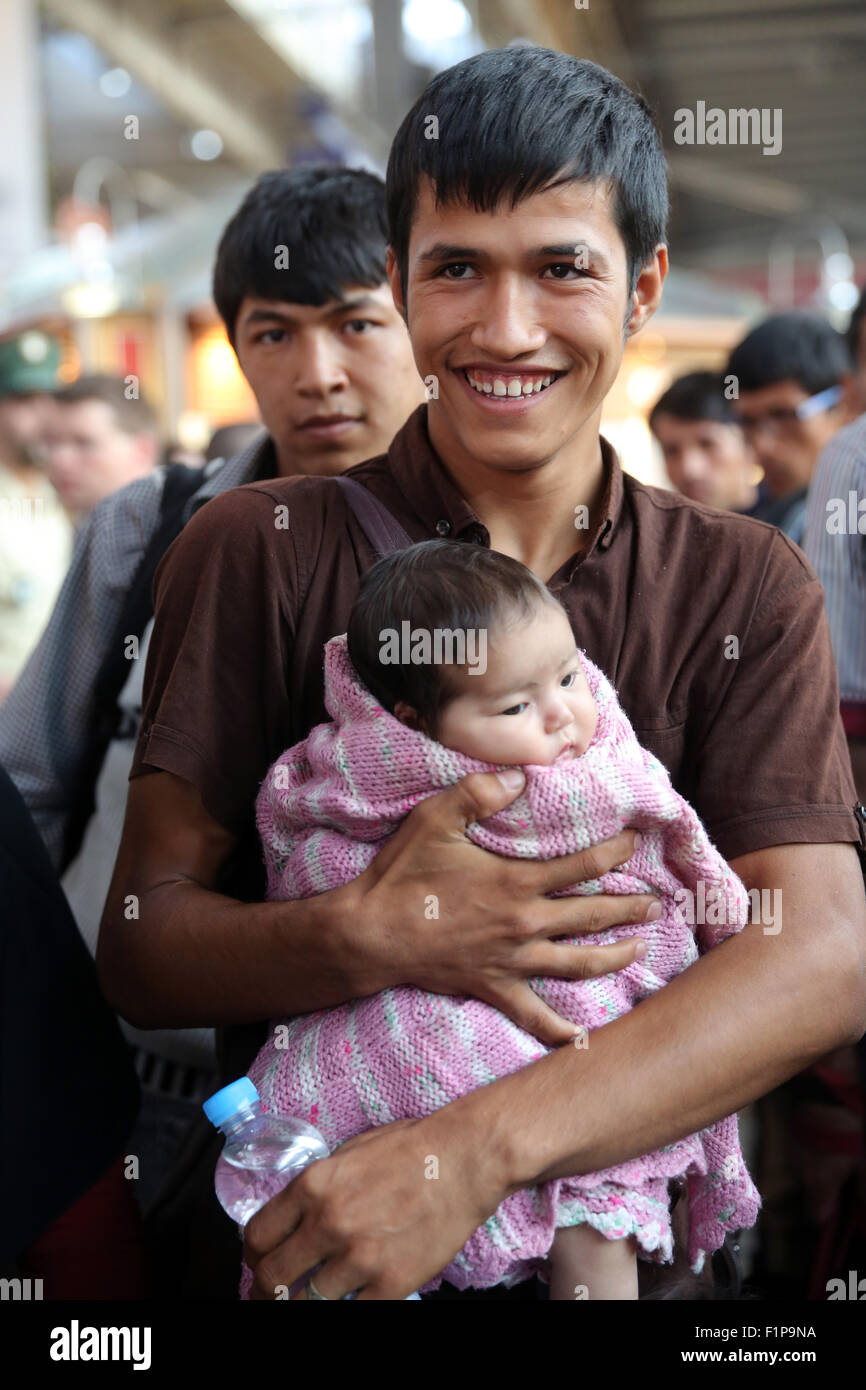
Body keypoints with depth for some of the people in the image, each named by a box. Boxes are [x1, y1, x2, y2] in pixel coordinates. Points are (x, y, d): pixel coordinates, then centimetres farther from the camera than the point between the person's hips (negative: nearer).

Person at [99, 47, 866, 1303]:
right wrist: (371, 940, -26)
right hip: (299, 1199, 0)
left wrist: (475, 1150, -26)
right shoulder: (256, 551, -3)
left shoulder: (748, 588, 0)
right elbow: (140, 943, -3)